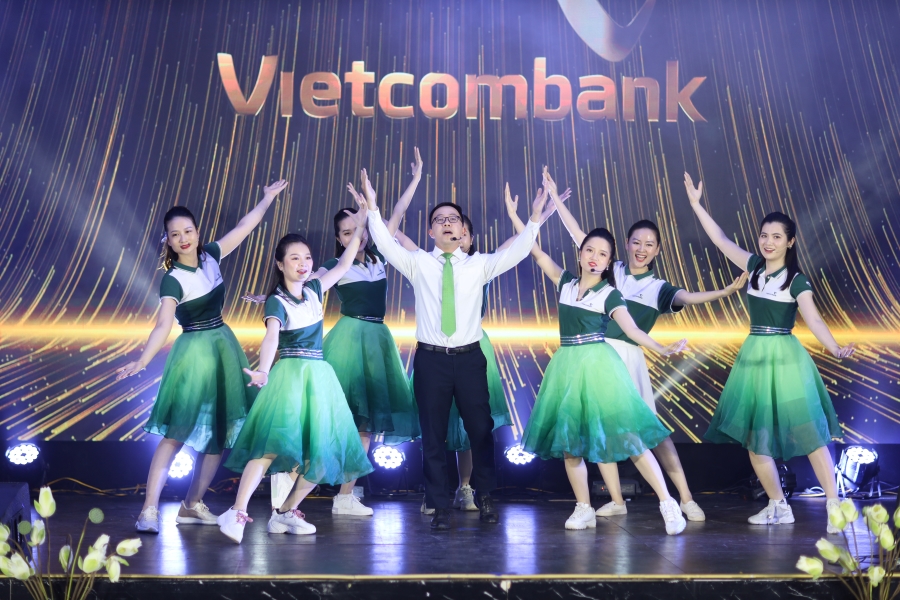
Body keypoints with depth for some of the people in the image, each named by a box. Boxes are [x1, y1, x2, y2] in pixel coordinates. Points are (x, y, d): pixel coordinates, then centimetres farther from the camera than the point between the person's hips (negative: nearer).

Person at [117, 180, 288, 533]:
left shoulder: (210, 256, 3)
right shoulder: (173, 280, -13)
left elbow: (244, 226, 13)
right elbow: (164, 325, -26)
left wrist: (269, 197, 19)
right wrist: (141, 361, -40)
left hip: (224, 346, 6)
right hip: (195, 352, -6)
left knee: (221, 433, 7)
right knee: (177, 434, -11)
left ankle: (192, 505, 16)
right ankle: (149, 509, -7)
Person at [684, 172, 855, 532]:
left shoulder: (797, 281, -7)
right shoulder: (754, 267, 7)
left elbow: (813, 319, -18)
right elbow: (721, 240, 11)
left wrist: (835, 348, -36)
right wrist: (696, 204, 11)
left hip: (785, 357, -5)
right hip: (754, 356, 6)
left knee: (807, 432, -8)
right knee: (752, 436, 7)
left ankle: (833, 506, -1)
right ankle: (778, 507, 19)